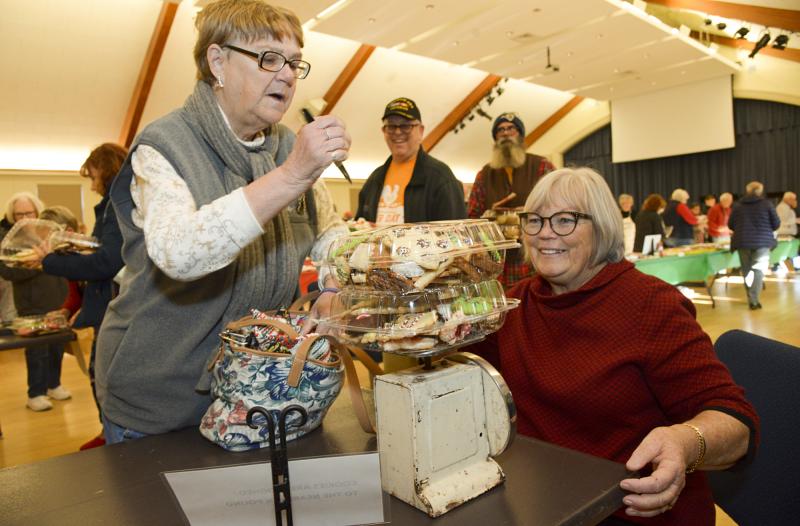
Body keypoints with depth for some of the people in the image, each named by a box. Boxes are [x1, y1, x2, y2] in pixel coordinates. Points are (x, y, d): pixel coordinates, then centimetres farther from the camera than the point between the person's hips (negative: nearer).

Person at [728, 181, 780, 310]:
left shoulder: (738, 205, 3)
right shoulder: (767, 204, -2)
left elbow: (730, 224, 9)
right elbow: (776, 224, 2)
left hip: (743, 241, 2)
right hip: (762, 241, -2)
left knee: (746, 270, 12)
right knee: (758, 270, -1)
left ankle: (751, 299, 18)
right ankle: (754, 299, -12)